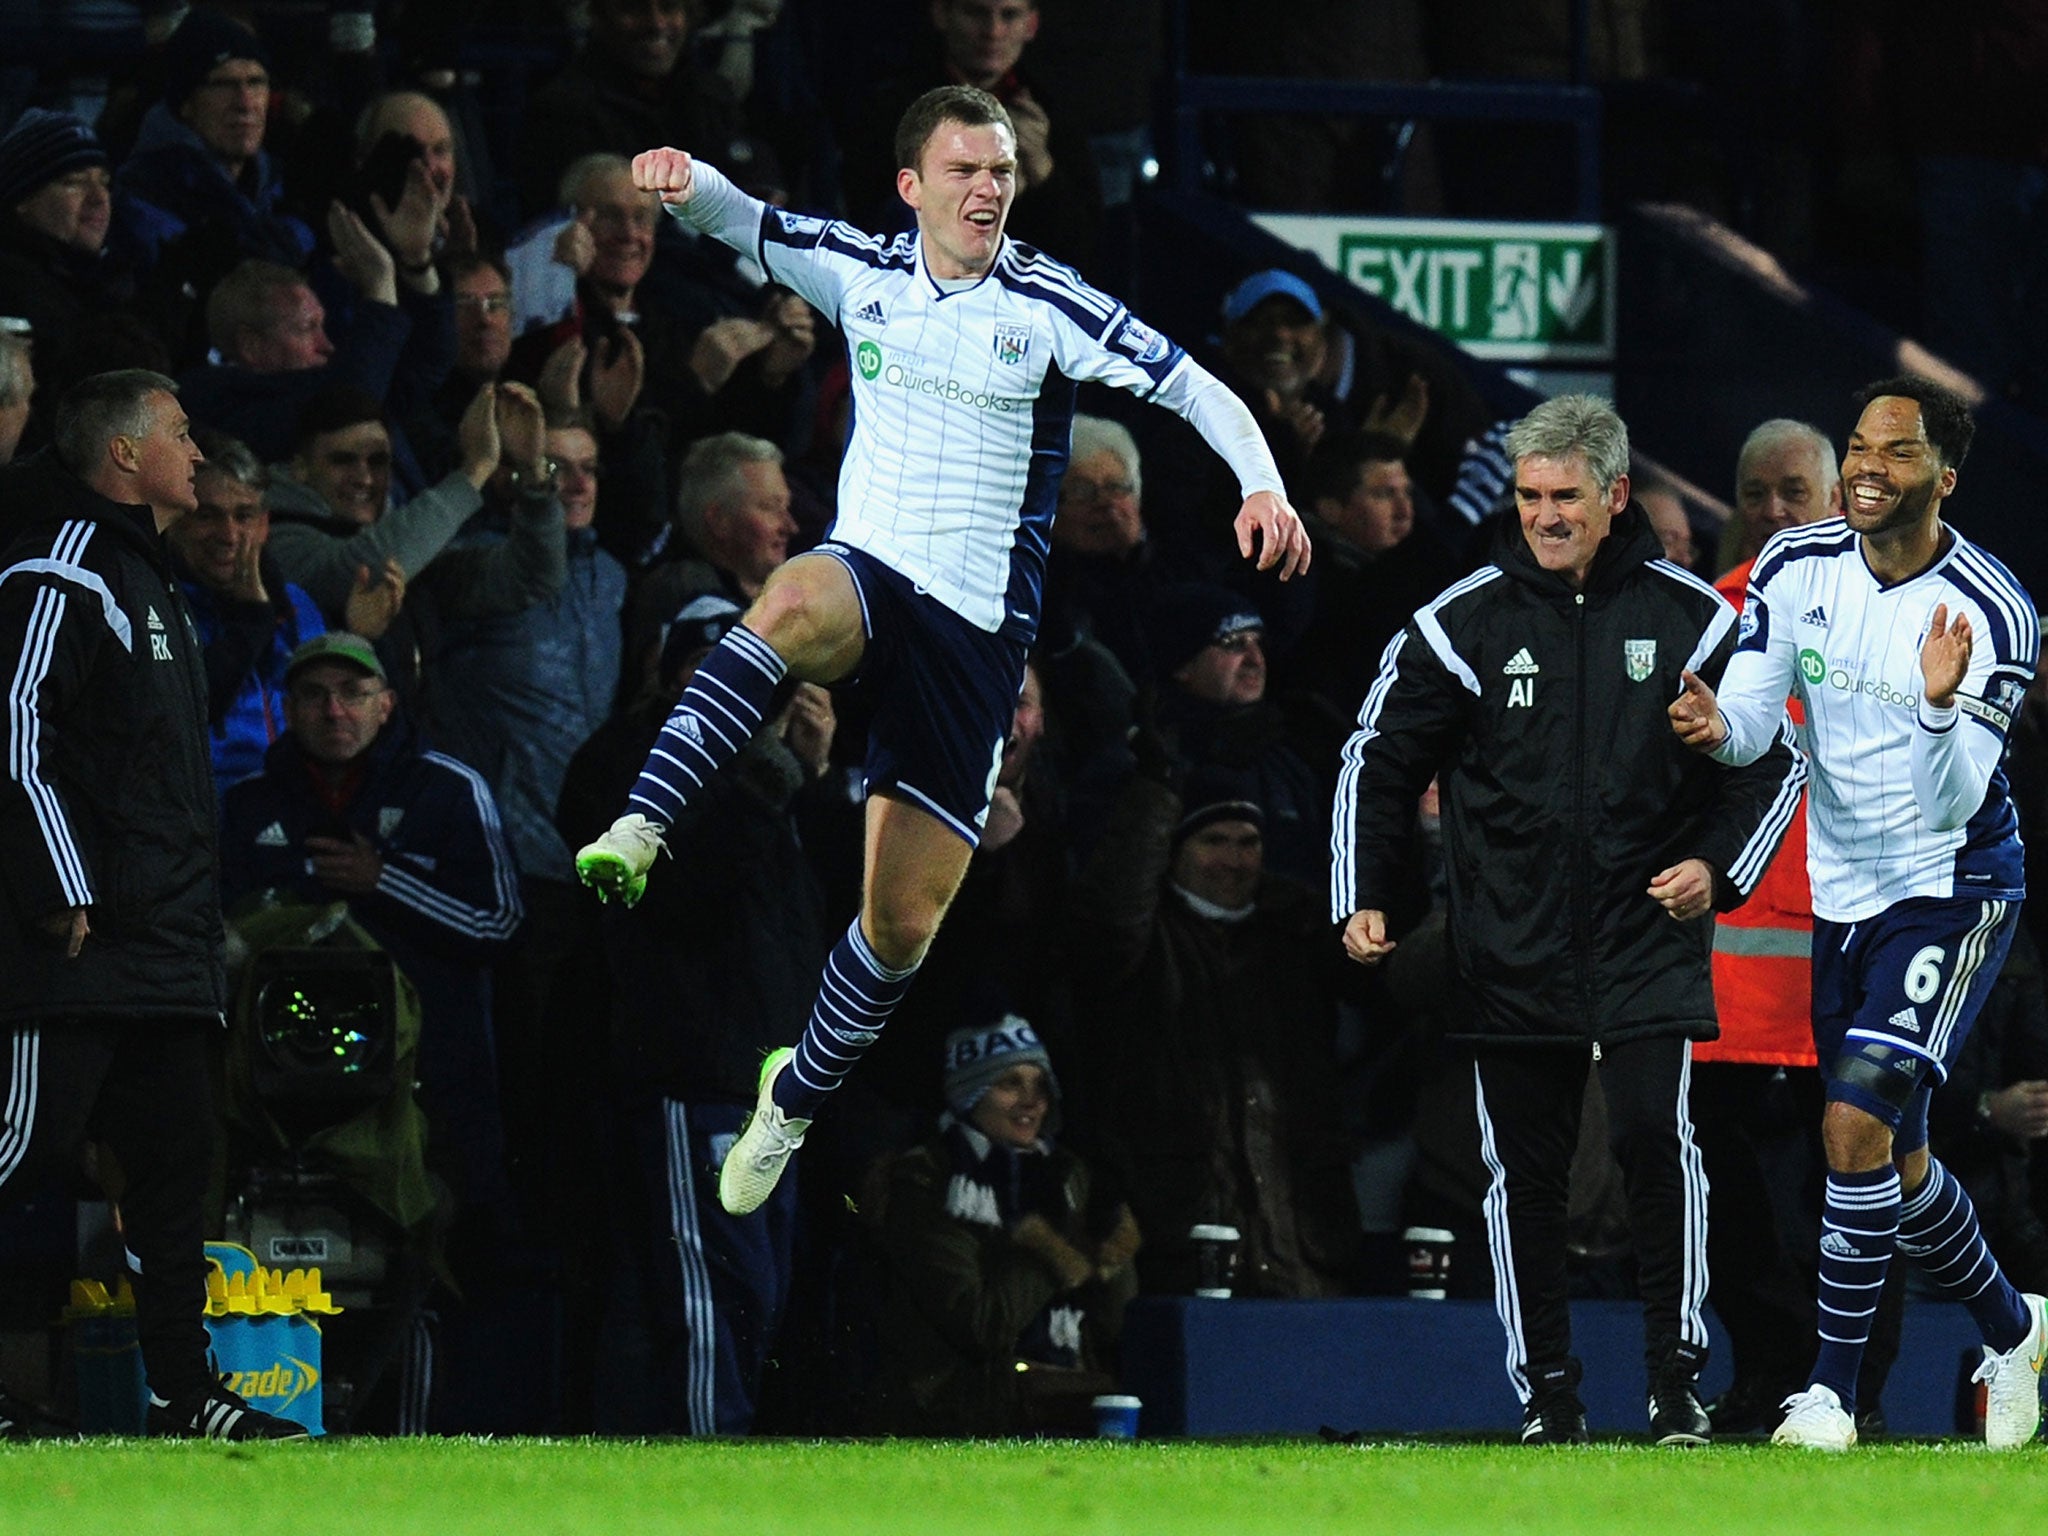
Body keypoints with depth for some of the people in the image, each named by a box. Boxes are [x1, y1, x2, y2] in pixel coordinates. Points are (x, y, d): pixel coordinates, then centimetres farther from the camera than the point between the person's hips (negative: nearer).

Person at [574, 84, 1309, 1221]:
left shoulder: (1049, 306, -5)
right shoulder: (862, 272, 4)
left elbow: (1197, 392, -6)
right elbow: (730, 217, 8)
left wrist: (1263, 486, -24)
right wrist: (686, 179, -16)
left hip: (978, 626, -1)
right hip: (866, 575, 1)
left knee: (903, 923, 0)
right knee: (797, 603, -40)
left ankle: (798, 1096, 26)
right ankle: (638, 831, -49)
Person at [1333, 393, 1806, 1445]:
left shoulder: (1689, 618, 2)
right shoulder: (1465, 621, 1)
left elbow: (1774, 761, 11)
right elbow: (1379, 759, 9)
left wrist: (1719, 865, -4)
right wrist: (1362, 900, -1)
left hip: (1647, 934, -1)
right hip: (1509, 948, 1)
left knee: (1654, 1139, -14)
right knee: (1523, 1171, 2)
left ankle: (1676, 1377, -4)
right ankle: (1546, 1391, 12)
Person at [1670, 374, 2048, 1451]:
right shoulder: (1796, 568, -5)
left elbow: (1953, 805, -23)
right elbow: (1752, 718, -7)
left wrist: (1941, 706, -42)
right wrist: (1720, 726, -30)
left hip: (1950, 889, -6)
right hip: (1841, 893, 6)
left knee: (1860, 1121, -20)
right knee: (1891, 1158, 14)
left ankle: (1832, 1390, -13)